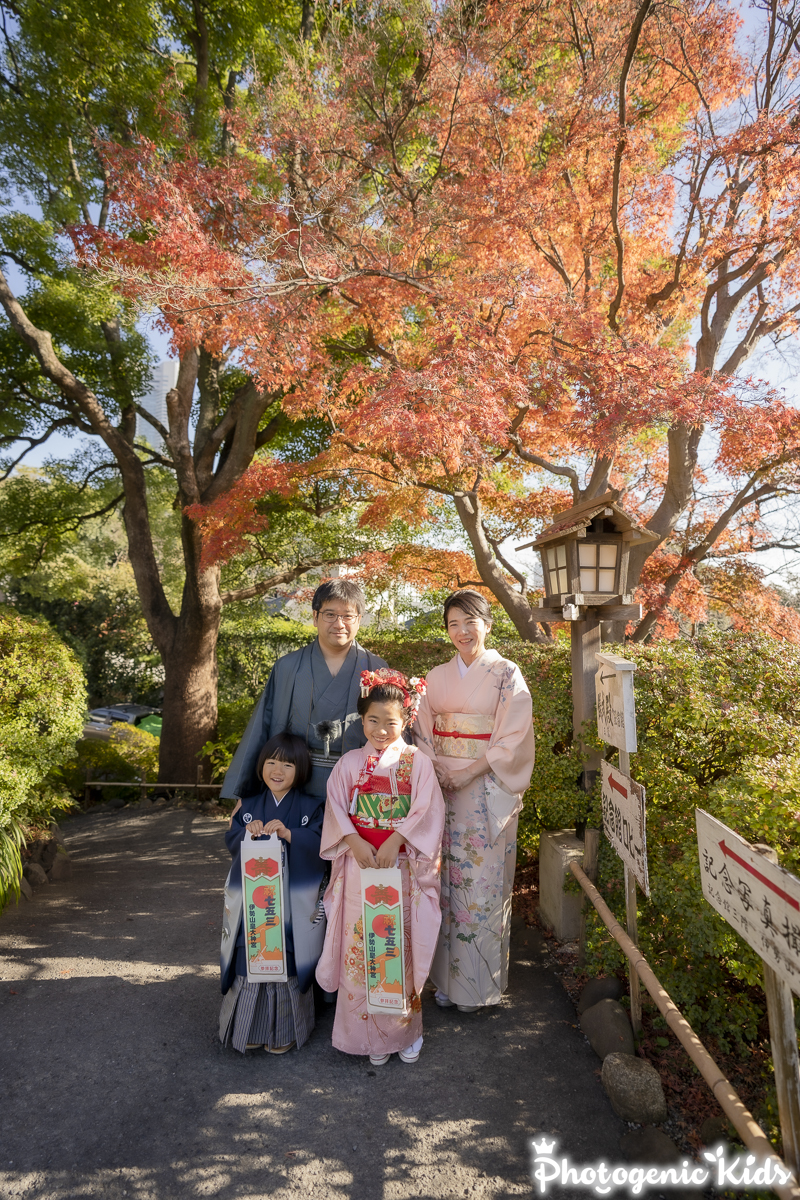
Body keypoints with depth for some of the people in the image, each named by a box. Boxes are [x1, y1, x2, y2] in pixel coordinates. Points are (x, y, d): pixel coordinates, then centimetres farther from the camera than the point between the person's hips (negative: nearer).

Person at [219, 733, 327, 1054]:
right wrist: (248, 833, -18)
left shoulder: (311, 808, -3)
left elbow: (319, 845, -13)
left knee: (288, 963, 4)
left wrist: (288, 834, -25)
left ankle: (285, 1031, 25)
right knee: (252, 958, 8)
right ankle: (250, 1028, 30)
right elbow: (231, 843, 2)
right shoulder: (250, 806, 6)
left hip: (294, 903, -2)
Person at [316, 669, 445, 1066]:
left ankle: (406, 1030, 26)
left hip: (403, 866, -1)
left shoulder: (417, 762, -2)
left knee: (402, 944, 5)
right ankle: (370, 1034, 24)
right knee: (360, 947, 5)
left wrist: (394, 840, -19)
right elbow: (335, 809, 1)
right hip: (360, 865, 1)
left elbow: (426, 810, -9)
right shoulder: (349, 763, 3)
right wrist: (354, 842, -14)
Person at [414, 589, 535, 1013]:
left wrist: (465, 774, -14)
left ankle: (479, 982, 22)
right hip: (443, 792, 4)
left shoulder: (506, 675, -4)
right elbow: (423, 733, 10)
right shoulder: (437, 677, 8)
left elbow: (512, 739, -10)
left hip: (488, 792, -3)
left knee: (483, 883, 4)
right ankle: (446, 976, 26)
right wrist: (437, 773, -7)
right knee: (448, 881, 10)